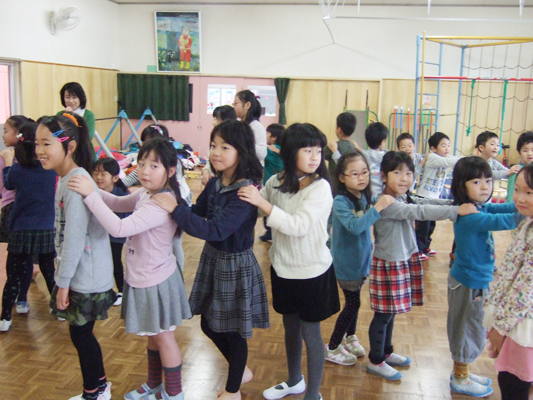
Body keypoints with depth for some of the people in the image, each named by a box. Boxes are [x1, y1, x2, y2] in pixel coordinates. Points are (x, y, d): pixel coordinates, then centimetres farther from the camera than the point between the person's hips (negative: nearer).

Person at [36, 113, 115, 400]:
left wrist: (63, 282, -16)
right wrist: (62, 277, 14)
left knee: (80, 334, 7)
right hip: (78, 274, 9)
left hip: (86, 278, -9)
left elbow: (75, 237, -22)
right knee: (81, 334, 19)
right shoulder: (65, 179, 8)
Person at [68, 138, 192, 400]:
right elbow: (119, 203, 14)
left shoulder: (161, 204, -30)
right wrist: (92, 190, -2)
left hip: (156, 282, -9)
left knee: (163, 337, 10)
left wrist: (90, 194, -32)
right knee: (152, 335, 24)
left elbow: (118, 228, -37)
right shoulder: (146, 193, -1)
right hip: (144, 278, 9)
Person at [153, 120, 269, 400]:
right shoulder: (215, 184, -2)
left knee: (233, 330, 11)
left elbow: (215, 230, -31)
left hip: (236, 264, -8)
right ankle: (241, 371, 46)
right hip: (212, 257, 8)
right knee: (209, 324, 21)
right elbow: (198, 213, 4)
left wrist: (175, 209, -30)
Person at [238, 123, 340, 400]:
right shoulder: (276, 182, -3)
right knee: (290, 327, 22)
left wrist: (262, 202, -31)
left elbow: (299, 226, -27)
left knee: (310, 333, 7)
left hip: (312, 272, -5)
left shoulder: (320, 187, -19)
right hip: (283, 268, 5)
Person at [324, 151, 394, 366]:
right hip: (346, 262, -6)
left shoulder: (366, 198, -1)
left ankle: (350, 337, 40)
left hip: (361, 259, 6)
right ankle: (332, 348, 19)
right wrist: (377, 208, -39)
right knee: (352, 303, 2)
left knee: (354, 300, 19)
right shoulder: (340, 201, -22)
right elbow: (354, 226, -37)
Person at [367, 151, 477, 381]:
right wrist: (456, 211, -31)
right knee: (383, 314, 3)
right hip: (389, 265, -9)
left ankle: (386, 352, 37)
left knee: (391, 312, 21)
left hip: (405, 261, 9)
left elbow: (427, 202, 1)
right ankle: (375, 361, 18)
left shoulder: (405, 199, 9)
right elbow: (419, 212, -29)